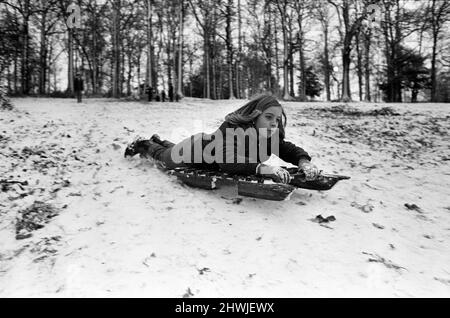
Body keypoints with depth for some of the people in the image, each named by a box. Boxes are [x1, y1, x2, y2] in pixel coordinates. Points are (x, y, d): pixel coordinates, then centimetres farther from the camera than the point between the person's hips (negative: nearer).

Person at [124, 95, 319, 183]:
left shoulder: (271, 136, -25)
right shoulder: (233, 128, -45)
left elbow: (291, 150, -23)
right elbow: (227, 161, -58)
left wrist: (304, 162, -45)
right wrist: (262, 168, -70)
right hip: (196, 148, -6)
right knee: (166, 157, 28)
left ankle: (158, 141, 68)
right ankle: (143, 145, 58)